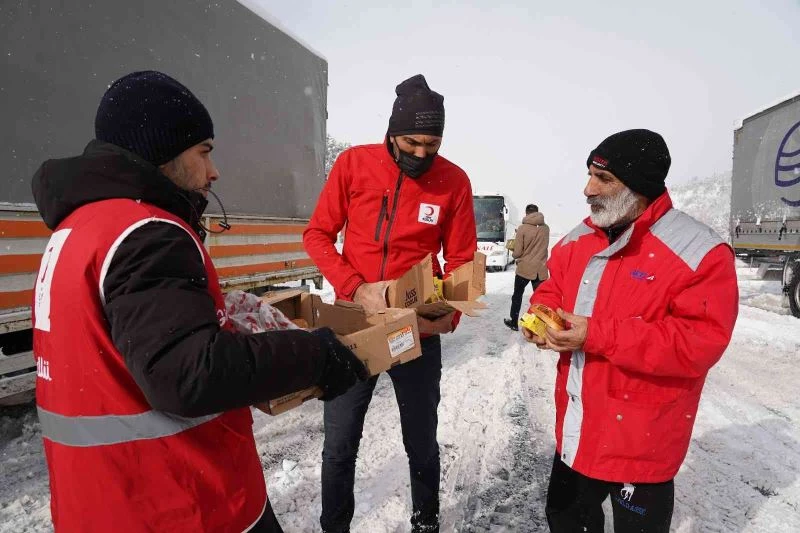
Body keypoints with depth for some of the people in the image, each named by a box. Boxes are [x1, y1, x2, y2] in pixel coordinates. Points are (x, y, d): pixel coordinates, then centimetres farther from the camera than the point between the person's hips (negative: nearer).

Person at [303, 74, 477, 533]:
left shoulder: (454, 181, -4)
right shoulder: (353, 163, -5)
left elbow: (462, 260, 1)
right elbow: (317, 235, -3)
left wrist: (449, 313, -17)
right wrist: (356, 289, -17)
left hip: (419, 328, 1)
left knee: (422, 443, 16)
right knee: (339, 446, 11)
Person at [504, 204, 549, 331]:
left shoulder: (523, 228, -11)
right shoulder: (546, 228, 0)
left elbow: (517, 253, -10)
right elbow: (542, 247, 12)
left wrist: (513, 254, 10)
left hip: (524, 269, -2)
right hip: (541, 269, 3)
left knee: (517, 296, 15)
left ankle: (514, 322, 26)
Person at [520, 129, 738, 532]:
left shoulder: (699, 252, -19)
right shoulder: (578, 239, 2)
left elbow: (700, 342, -24)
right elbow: (553, 289, 12)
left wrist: (597, 335, -29)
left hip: (641, 441, -6)